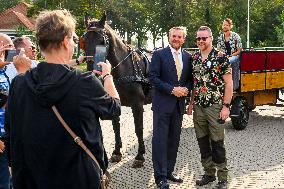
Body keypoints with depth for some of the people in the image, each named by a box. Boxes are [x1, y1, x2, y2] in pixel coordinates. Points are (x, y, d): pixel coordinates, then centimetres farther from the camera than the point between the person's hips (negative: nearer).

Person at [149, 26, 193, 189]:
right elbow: (153, 78, -11)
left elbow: (190, 78, 14)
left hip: (179, 104, 5)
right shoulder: (159, 54, -5)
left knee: (174, 140, 12)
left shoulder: (188, 57, 9)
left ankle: (169, 172, 25)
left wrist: (186, 89, -8)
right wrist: (172, 89, -18)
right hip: (162, 104, -5)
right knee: (160, 140, -2)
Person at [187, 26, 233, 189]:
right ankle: (209, 173, 27)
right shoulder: (195, 58, 9)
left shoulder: (221, 57, -9)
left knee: (217, 144, 0)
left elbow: (228, 83, -9)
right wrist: (191, 103, 12)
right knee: (203, 143, 13)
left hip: (215, 107, -6)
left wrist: (226, 106, -14)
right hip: (199, 107, 6)